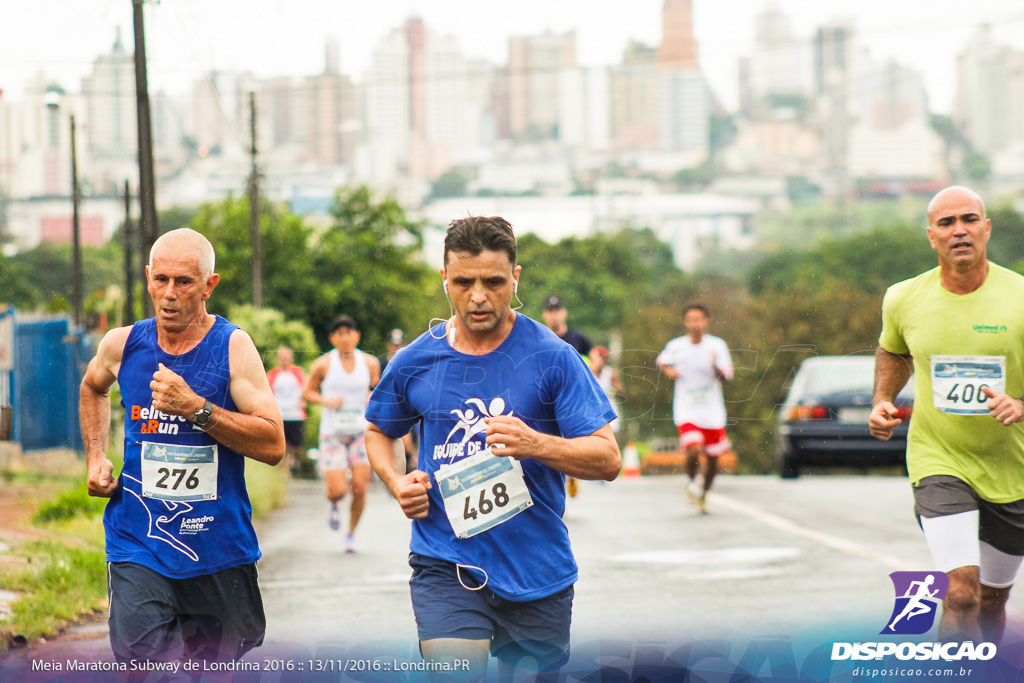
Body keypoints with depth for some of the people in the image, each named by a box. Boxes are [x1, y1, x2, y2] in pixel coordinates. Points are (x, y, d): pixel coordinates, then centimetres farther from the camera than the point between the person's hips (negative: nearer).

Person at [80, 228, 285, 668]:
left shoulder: (232, 347, -8)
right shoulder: (123, 344, 1)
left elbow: (273, 445, -16)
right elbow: (92, 387, 27)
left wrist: (196, 407, -23)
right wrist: (95, 455, 14)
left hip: (220, 547, 0)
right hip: (138, 548, 1)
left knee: (226, 661, 14)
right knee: (144, 664, -16)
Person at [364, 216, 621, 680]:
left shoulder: (551, 357, -5)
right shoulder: (415, 362, 3)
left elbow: (607, 460, -8)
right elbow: (378, 433, 22)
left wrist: (534, 444, -25)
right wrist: (396, 483, 2)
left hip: (537, 569, 0)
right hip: (444, 566, 0)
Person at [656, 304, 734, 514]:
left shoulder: (717, 345, -5)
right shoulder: (675, 346, -2)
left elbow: (725, 378, -9)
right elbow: (661, 361, 19)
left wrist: (716, 367, -29)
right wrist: (668, 370, -2)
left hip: (712, 411, 1)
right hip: (686, 410, -1)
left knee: (713, 457, 8)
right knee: (694, 450, -22)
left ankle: (704, 493, 34)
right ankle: (692, 482, 8)